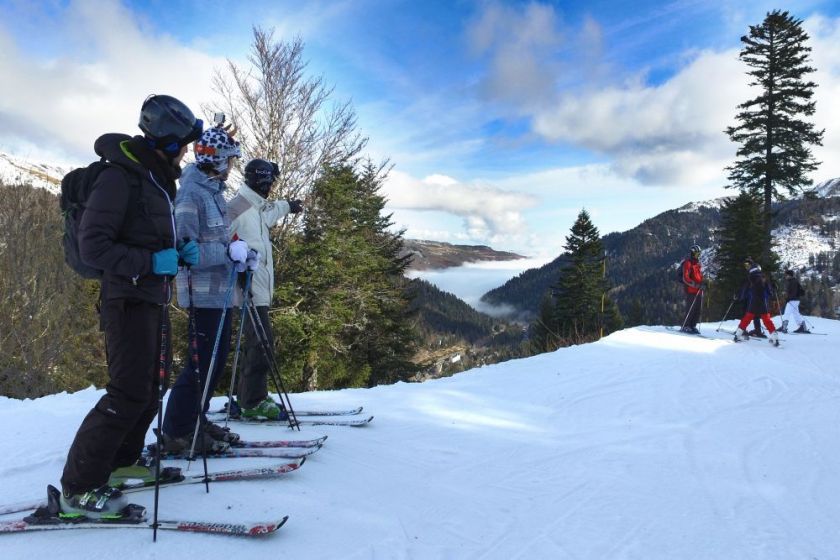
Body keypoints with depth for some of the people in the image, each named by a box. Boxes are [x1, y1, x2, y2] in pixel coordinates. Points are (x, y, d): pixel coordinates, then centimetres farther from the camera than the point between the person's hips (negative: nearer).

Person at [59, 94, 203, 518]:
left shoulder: (158, 180, 15)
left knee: (149, 385, 15)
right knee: (130, 392, -11)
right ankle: (78, 487, -1)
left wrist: (178, 251, 6)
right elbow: (93, 245, -17)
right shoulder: (119, 177, -14)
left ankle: (123, 460, 31)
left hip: (151, 298, 10)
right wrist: (151, 262, -23)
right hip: (128, 299, -10)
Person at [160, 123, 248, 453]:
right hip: (204, 293, -10)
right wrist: (229, 251, -22)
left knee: (216, 359, 16)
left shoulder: (214, 191, 15)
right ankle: (178, 432, 8)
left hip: (220, 291, 10)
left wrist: (239, 254, 6)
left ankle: (196, 421, 29)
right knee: (202, 362, -4)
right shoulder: (191, 194, -15)